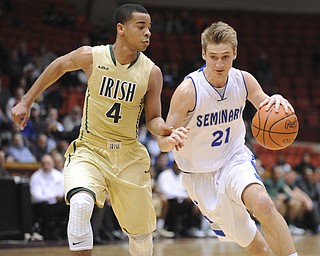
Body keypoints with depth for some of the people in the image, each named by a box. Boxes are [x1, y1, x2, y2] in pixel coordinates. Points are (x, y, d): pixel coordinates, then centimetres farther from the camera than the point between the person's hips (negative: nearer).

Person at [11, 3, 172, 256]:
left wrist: (162, 128, -24)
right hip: (90, 150, -2)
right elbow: (58, 66, 10)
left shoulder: (151, 72, -8)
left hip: (129, 155, 2)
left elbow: (153, 119, 0)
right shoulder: (91, 56, -10)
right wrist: (26, 102, 13)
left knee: (141, 231, 9)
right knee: (80, 204, -31)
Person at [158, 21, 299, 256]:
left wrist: (278, 102, -25)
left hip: (235, 159, 2)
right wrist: (172, 140, -45)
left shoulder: (244, 81, -11)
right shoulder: (188, 91, -22)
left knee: (263, 204, -32)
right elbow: (163, 142, -20)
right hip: (201, 174, -2)